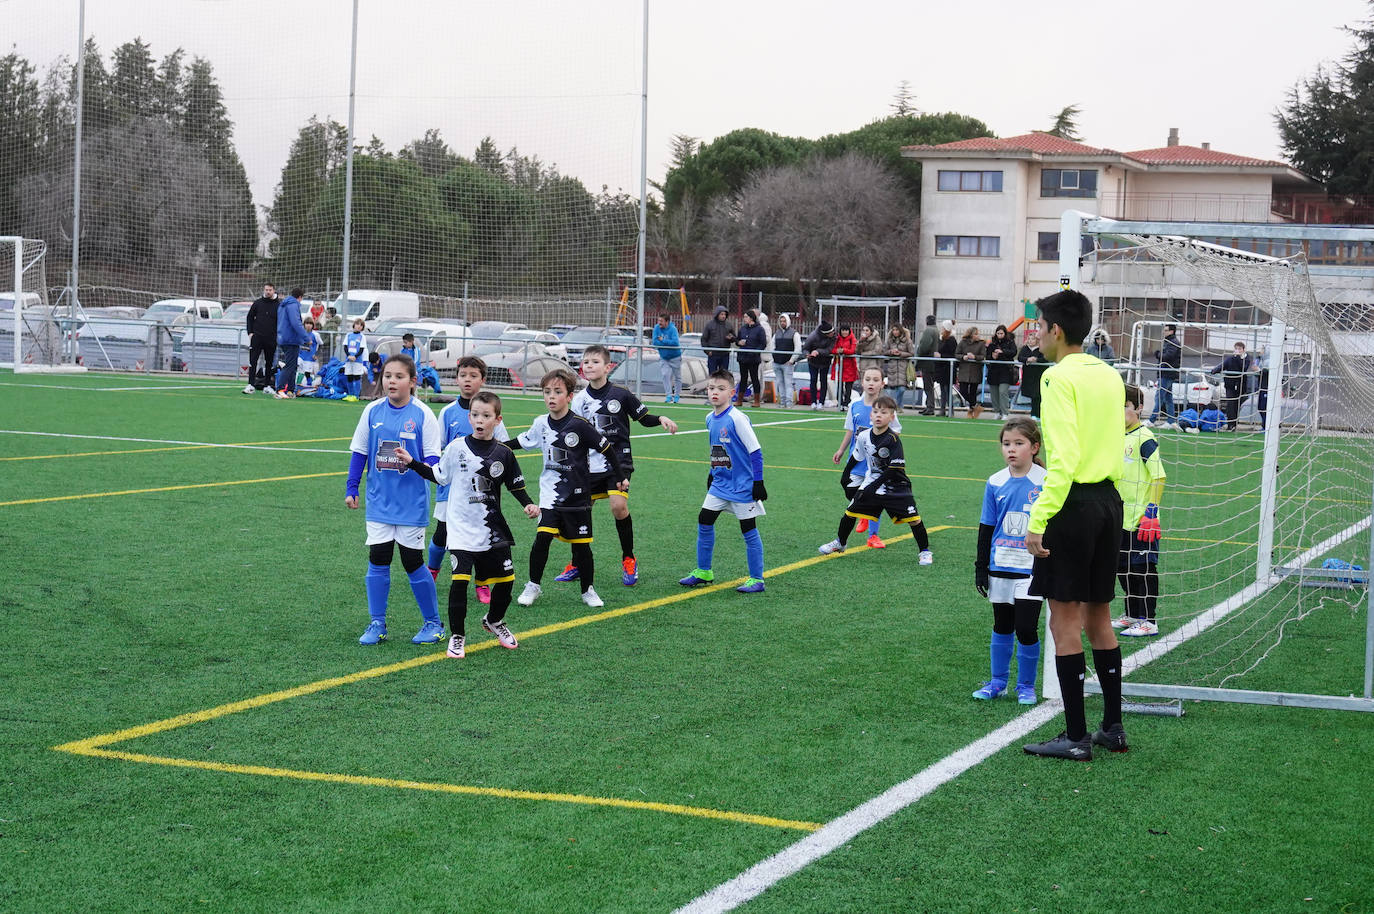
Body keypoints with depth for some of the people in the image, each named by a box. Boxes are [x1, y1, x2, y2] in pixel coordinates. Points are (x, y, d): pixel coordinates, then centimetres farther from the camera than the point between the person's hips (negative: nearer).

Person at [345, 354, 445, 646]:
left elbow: (432, 458, -8)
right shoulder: (372, 411, 1)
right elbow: (359, 452, 9)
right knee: (377, 561, 2)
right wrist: (351, 489, 7)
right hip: (379, 501, 3)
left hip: (412, 503, -3)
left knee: (412, 562, 2)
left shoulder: (422, 415, -8)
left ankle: (433, 623, 17)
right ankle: (377, 624, 12)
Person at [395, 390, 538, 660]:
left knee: (506, 579, 8)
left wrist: (528, 504, -6)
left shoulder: (503, 453, 0)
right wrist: (412, 462, 0)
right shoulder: (456, 448, -3)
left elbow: (516, 485, 10)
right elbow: (440, 476, 8)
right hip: (462, 527, -2)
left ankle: (494, 621, 37)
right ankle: (457, 636, 2)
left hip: (493, 530, 2)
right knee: (460, 580, -13)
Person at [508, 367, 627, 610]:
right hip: (550, 492, 2)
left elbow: (607, 449, -6)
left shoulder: (579, 425, -14)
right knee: (542, 537, -12)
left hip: (577, 495, -2)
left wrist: (620, 478, -1)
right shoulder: (541, 424, -1)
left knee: (581, 544, 5)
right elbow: (521, 442, 17)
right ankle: (533, 586, 3)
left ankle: (587, 590, 23)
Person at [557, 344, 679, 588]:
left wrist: (661, 419, -13)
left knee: (618, 506, -19)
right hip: (590, 464, 3)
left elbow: (644, 418, 4)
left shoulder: (620, 394, -5)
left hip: (618, 460, -3)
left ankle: (628, 560, 0)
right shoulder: (579, 399, 3)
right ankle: (577, 565, 21)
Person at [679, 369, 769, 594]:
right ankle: (703, 572, 21)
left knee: (749, 530, -1)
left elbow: (755, 451, -16)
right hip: (719, 484, 8)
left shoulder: (737, 418, -18)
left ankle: (757, 580, 7)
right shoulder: (710, 419, 5)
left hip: (742, 486, -7)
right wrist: (712, 474, 22)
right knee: (704, 523, 7)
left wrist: (758, 482, -17)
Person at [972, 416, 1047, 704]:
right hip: (1001, 566, 3)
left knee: (1026, 628, -6)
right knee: (1002, 627, 14)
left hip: (1032, 569, -3)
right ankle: (997, 681, 28)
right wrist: (981, 568, 8)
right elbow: (986, 529, 9)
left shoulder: (1046, 482, -7)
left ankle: (1026, 685, 12)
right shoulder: (995, 483, 2)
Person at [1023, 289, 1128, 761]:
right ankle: (1112, 727, 20)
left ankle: (1076, 736, 1)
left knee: (1065, 620, -1)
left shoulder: (1060, 377, -12)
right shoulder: (1109, 375, 12)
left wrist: (1038, 519, -19)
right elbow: (1116, 449, 15)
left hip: (1073, 503, -8)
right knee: (1098, 616, 15)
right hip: (1109, 500, 8)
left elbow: (1063, 459, -20)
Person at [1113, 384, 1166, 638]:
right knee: (1123, 566, 15)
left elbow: (1159, 477, -17)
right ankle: (1132, 615, 28)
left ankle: (1148, 621, 5)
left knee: (1143, 567, -2)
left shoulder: (1145, 438, -14)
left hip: (1141, 520, -8)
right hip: (1121, 517, 8)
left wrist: (1151, 513, -20)